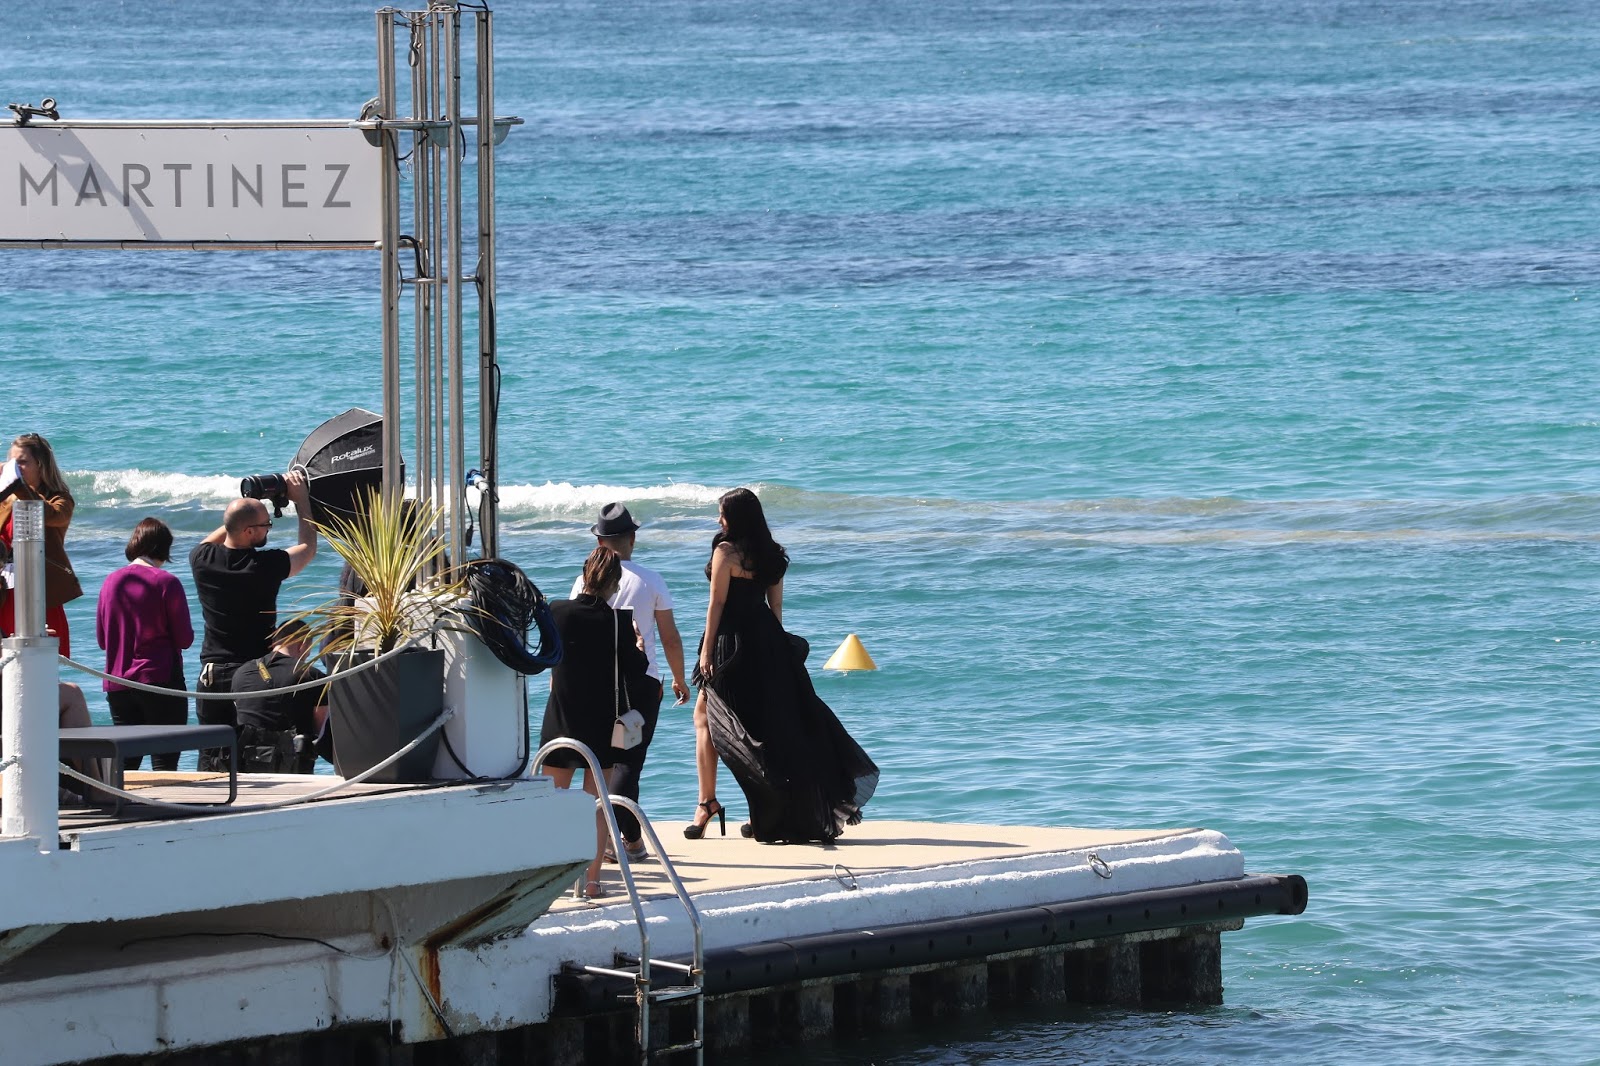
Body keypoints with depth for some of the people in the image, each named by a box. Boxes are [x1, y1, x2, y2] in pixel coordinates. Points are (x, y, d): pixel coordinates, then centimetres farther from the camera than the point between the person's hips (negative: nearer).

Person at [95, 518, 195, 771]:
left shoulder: (112, 581, 5)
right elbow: (185, 638, -6)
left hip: (117, 685, 5)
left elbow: (101, 639, 12)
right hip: (161, 682, -5)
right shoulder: (167, 583, -9)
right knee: (164, 760, -3)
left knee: (125, 763, 11)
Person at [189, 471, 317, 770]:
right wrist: (301, 498, 12)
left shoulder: (203, 559, -4)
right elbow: (308, 547, 5)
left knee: (212, 761, 7)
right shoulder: (267, 565, -15)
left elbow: (211, 540, 23)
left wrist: (251, 507, 20)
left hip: (212, 675, 4)